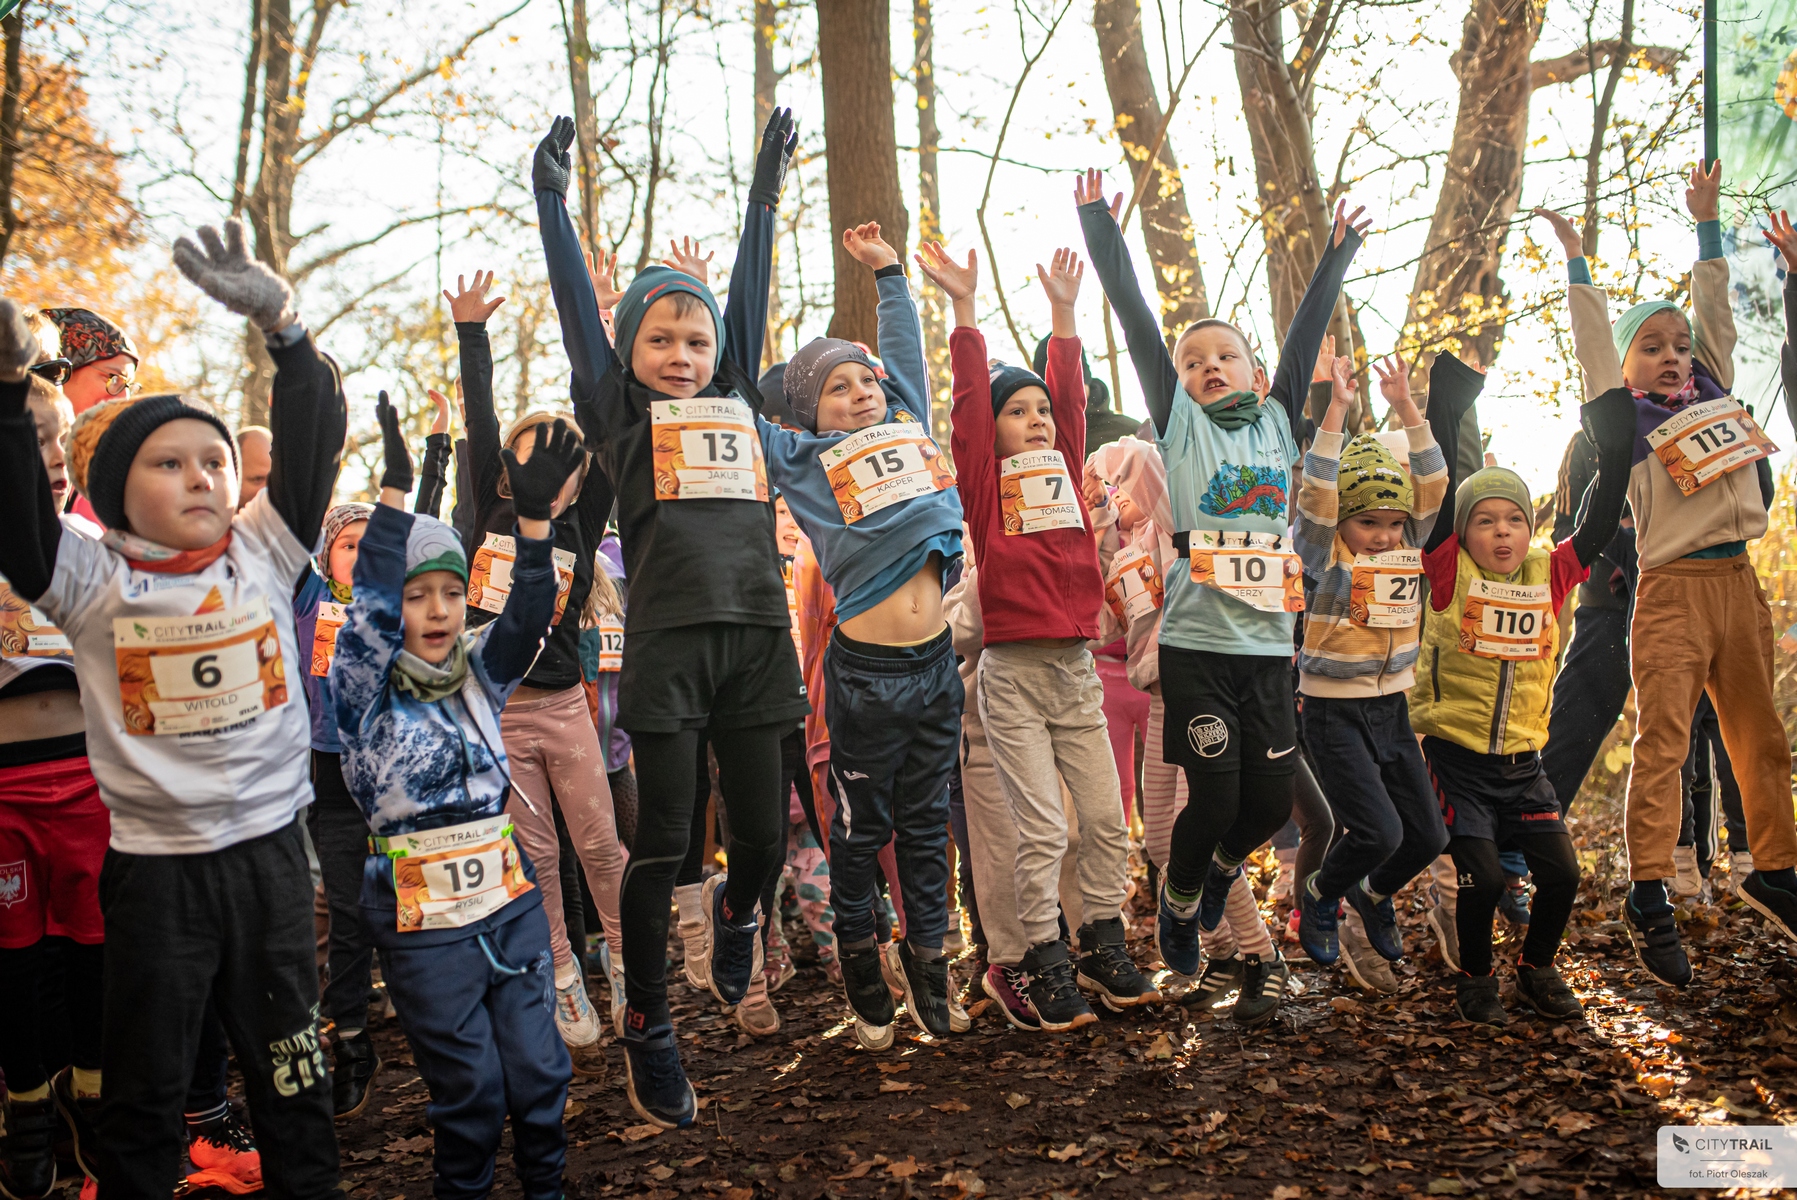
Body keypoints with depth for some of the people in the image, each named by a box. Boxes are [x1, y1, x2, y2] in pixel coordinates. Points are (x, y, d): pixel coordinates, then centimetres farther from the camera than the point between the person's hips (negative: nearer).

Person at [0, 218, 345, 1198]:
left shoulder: (263, 556, 0)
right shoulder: (94, 582, -4)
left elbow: (314, 445, -9)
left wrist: (282, 324, -23)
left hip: (270, 850, 2)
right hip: (154, 867, -1)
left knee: (291, 1073, 16)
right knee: (143, 1089, 13)